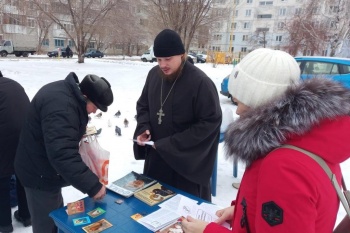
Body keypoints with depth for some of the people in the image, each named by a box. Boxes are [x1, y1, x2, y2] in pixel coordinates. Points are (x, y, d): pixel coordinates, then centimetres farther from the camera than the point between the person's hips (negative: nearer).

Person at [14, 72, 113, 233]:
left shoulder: (65, 91, 1)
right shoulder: (61, 107, -33)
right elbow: (63, 155, -39)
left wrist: (79, 132, 3)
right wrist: (92, 185, -35)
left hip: (42, 168, 10)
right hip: (40, 174, -10)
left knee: (57, 216, 25)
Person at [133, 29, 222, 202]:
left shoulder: (200, 82, -21)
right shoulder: (154, 74, 1)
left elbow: (210, 122, -19)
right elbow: (143, 105, 14)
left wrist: (172, 144, -19)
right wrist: (143, 128, -6)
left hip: (187, 161, -6)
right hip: (156, 156, 6)